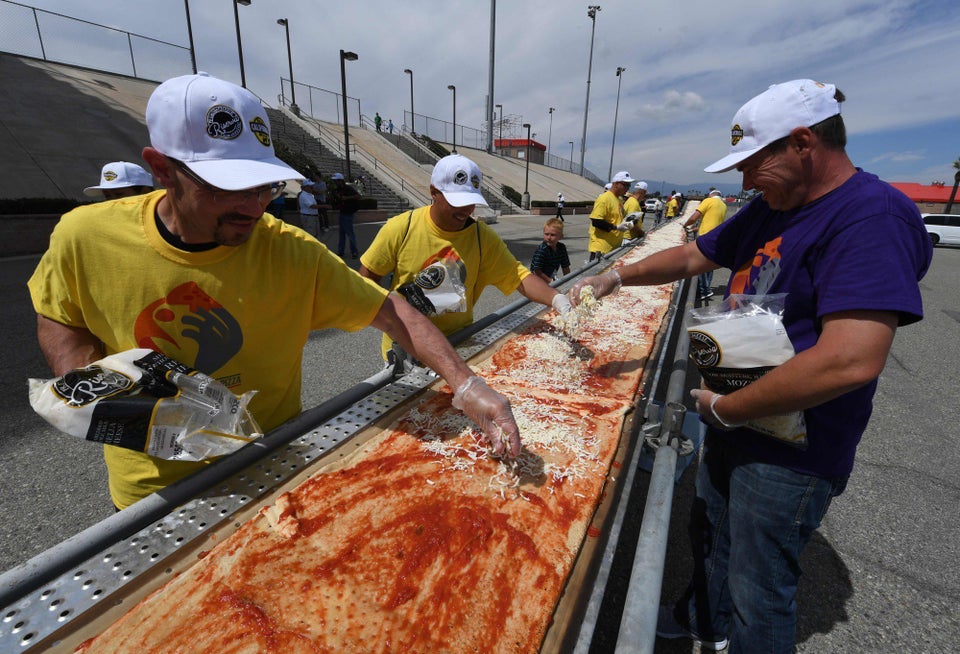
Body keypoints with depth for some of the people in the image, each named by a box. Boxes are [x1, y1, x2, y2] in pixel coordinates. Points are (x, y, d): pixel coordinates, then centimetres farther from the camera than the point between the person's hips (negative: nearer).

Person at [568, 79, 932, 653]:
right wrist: (616, 277, 3)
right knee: (711, 532, 28)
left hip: (790, 450, -9)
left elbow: (850, 362, -33)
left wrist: (723, 408, -23)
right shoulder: (769, 209, 5)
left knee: (757, 592, 11)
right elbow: (692, 257, 14)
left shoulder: (874, 217, -23)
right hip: (734, 422, 9)